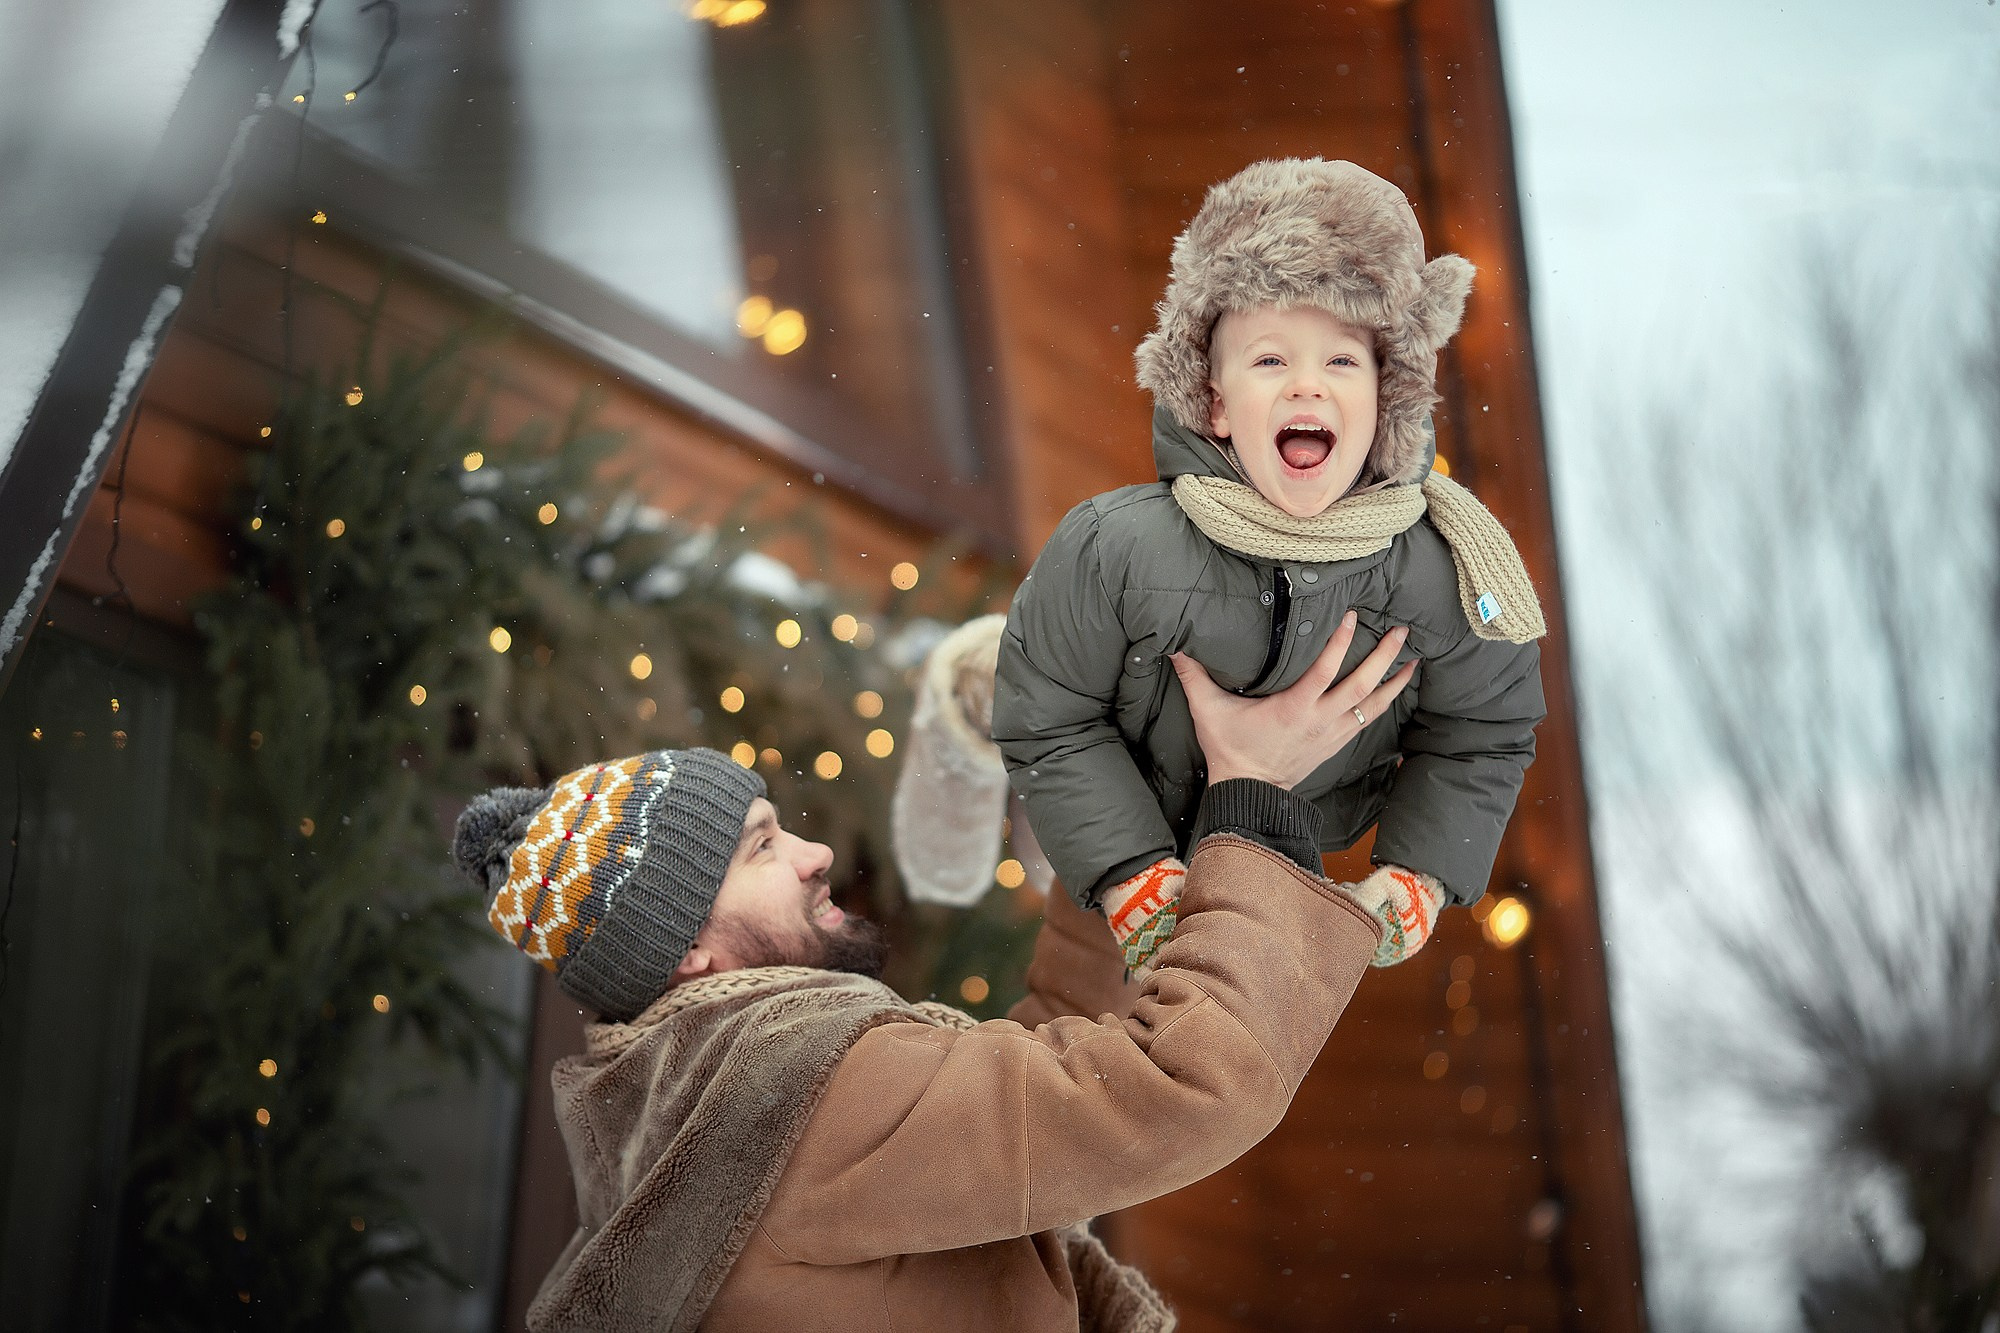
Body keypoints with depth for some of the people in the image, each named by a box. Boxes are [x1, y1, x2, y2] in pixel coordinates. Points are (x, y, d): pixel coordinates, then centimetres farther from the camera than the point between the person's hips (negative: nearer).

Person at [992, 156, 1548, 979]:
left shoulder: (1441, 574, -27)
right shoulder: (1114, 551, -33)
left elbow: (1479, 741, -8)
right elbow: (1050, 725, -20)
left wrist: (1413, 882, -19)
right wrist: (1136, 881, -26)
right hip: (1145, 840, -2)